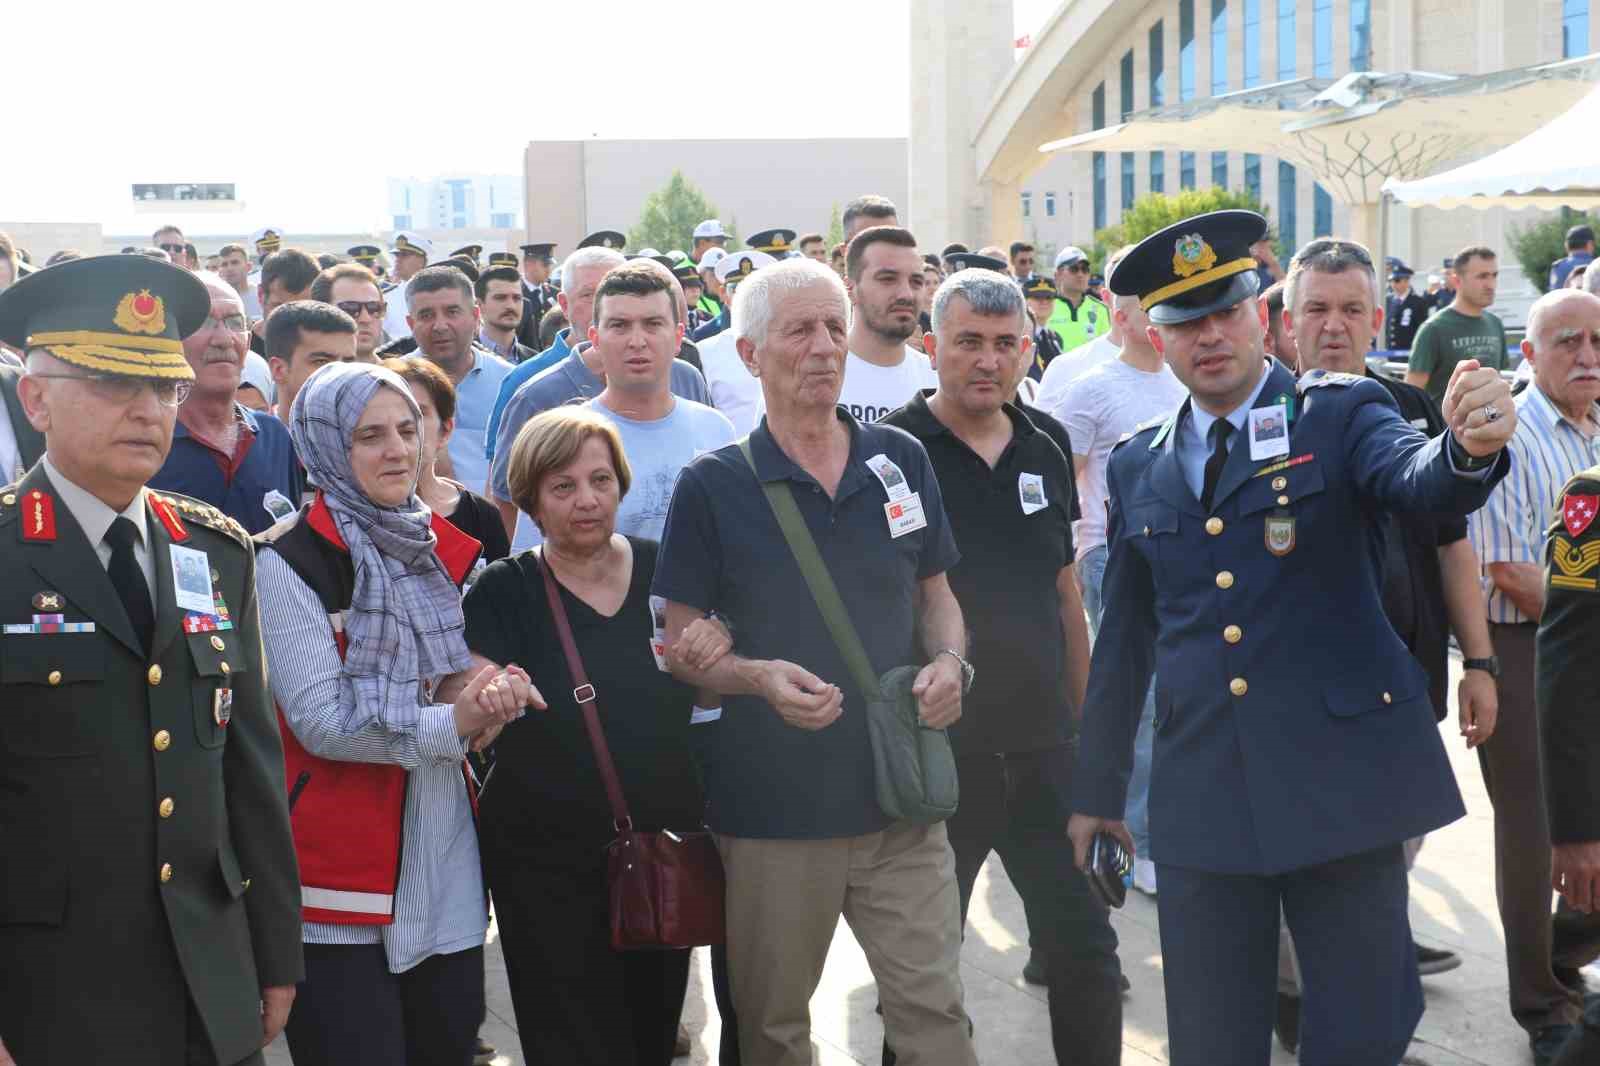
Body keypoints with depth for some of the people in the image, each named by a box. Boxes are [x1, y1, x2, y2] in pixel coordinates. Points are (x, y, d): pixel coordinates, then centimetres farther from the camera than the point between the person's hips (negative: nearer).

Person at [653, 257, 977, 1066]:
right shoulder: (713, 485, -4)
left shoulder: (901, 461, 5)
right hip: (772, 808, -2)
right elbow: (679, 647, -2)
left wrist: (949, 661, -6)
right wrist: (760, 677, -21)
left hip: (901, 795, 2)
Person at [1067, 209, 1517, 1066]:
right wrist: (1097, 790, 18)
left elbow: (1422, 480, -20)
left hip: (1343, 777, -3)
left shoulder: (1340, 415, 1)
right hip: (1200, 796, 3)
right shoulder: (1137, 469, 11)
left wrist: (1470, 446, -44)